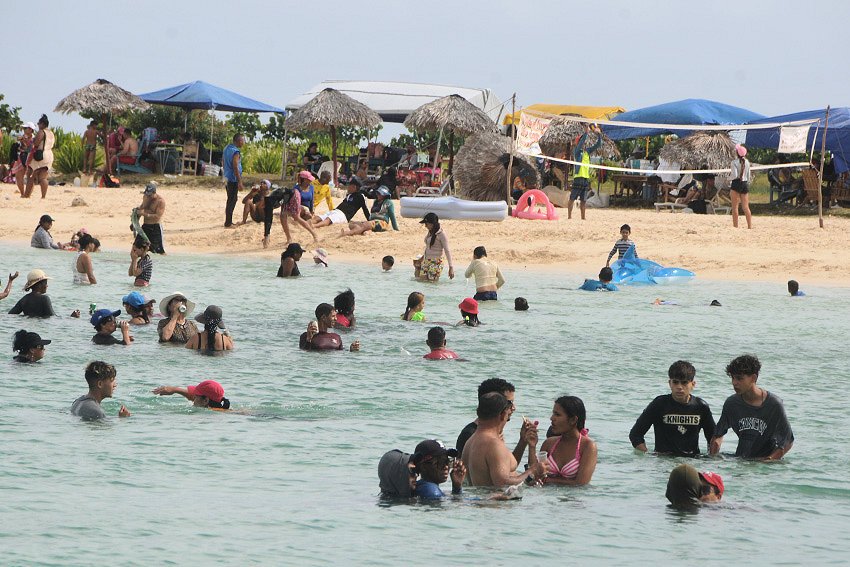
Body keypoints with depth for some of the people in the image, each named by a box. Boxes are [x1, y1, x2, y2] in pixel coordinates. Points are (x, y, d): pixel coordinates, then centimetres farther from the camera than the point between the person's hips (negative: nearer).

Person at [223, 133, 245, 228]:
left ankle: (228, 221, 22)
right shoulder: (235, 152, -19)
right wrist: (240, 182, -20)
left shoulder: (226, 148, 10)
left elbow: (223, 162, 20)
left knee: (231, 199, 17)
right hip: (233, 178, -9)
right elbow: (235, 167, -22)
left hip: (227, 176, 9)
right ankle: (228, 223, -3)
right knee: (232, 200, -4)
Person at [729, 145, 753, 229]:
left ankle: (735, 225, -4)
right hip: (745, 184, 5)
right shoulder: (747, 162, 7)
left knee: (735, 207, 0)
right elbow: (748, 175, 12)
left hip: (736, 184, -5)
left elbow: (734, 175, -17)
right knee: (746, 207, 5)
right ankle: (750, 225, 0)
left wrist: (729, 178, 2)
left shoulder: (734, 162, -9)